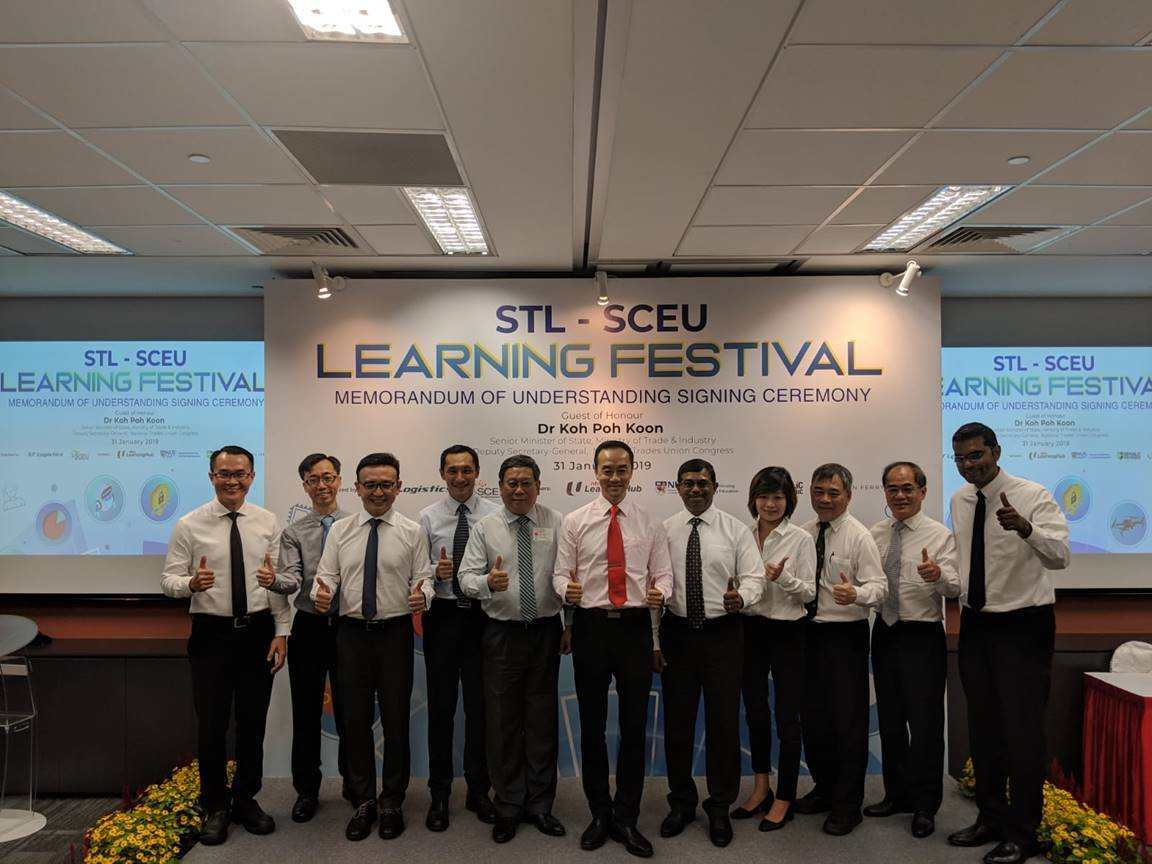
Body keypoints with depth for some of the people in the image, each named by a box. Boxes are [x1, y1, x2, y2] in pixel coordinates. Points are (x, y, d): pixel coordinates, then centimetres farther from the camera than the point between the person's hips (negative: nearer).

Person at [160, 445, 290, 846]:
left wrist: (281, 632, -5)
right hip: (211, 632, -1)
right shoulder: (189, 524, -5)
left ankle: (245, 800, 31)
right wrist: (191, 583, -28)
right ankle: (214, 808, 27)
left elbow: (282, 582, -1)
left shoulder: (269, 522, -1)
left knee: (253, 721, 13)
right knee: (211, 724, 7)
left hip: (258, 631, 2)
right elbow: (168, 579, -5)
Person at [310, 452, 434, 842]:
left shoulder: (412, 532, -1)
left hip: (395, 633, -1)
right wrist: (322, 594, -21)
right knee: (355, 720, 9)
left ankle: (392, 801, 25)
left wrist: (422, 595, -25)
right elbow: (327, 574, 1)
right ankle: (362, 801, 26)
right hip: (352, 634, 2)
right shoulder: (340, 530, 3)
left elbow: (424, 578, -3)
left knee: (396, 719, 7)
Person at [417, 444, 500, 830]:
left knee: (480, 705, 8)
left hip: (483, 615, 0)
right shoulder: (428, 517, 2)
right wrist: (435, 571, -19)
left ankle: (478, 791, 24)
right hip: (442, 615, 0)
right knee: (441, 706, 8)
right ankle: (439, 793, 22)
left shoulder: (495, 515, 0)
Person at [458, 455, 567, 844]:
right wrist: (488, 582, -24)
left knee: (543, 719, 8)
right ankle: (508, 806, 21)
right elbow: (467, 576, -4)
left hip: (546, 632, 0)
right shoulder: (485, 527, 1)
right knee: (502, 720, 6)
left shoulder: (557, 523, 0)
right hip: (501, 633, 0)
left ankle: (540, 804, 23)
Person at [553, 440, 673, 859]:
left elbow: (663, 573, 3)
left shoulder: (650, 524, 5)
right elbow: (561, 573, 0)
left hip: (635, 627, 1)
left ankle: (626, 818, 23)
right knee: (592, 724, 10)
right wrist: (566, 588, -22)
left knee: (634, 724, 7)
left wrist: (660, 591, -19)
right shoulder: (574, 522, 1)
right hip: (591, 626, 0)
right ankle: (599, 813, 28)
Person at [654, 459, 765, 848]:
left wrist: (741, 597, -28)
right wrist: (653, 640, -1)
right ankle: (681, 802, 30)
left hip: (723, 633, -1)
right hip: (677, 633, 1)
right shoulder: (663, 530, 1)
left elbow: (754, 577, -5)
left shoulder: (735, 529, -1)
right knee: (677, 721, 11)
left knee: (723, 722, 6)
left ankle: (720, 808, 24)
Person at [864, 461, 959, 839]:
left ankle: (925, 806, 17)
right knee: (890, 720, 15)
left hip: (922, 637, -5)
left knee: (925, 723, 2)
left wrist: (937, 575, -41)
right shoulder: (874, 534, 7)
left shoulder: (939, 535, -7)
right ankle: (897, 794, 30)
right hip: (884, 633, 5)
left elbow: (954, 585, -20)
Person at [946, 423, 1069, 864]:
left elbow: (1060, 556, -29)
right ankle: (991, 818, 30)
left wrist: (1025, 528, -47)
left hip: (1023, 626, -6)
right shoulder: (959, 501, 4)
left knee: (1022, 729, -2)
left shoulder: (1033, 496, -14)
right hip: (975, 625, 6)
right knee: (982, 727, 14)